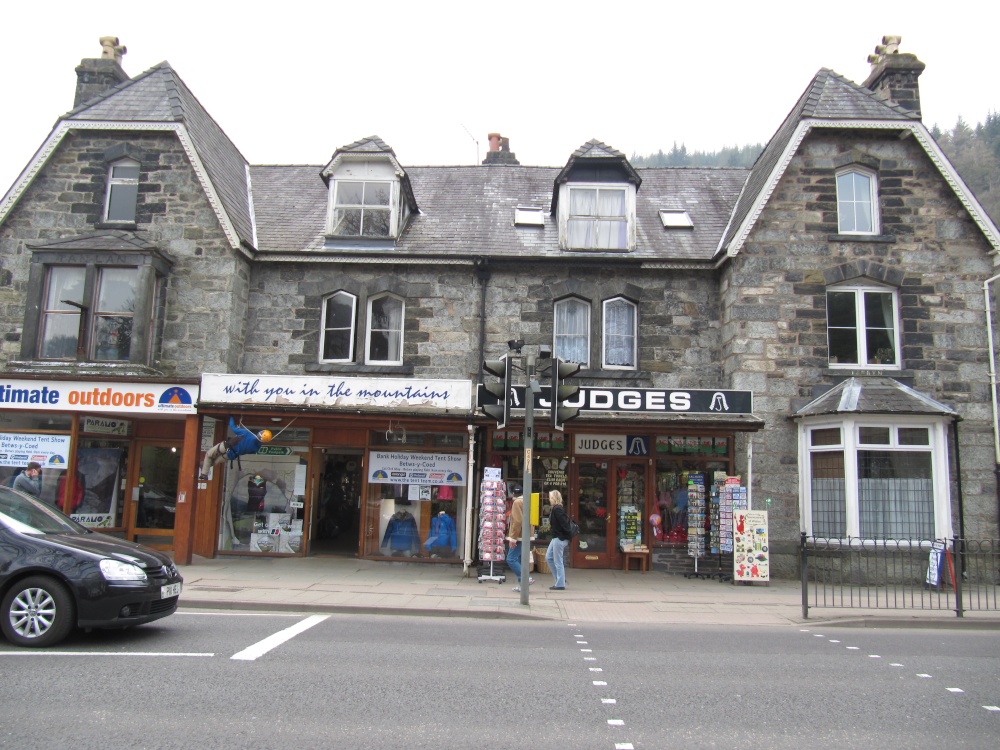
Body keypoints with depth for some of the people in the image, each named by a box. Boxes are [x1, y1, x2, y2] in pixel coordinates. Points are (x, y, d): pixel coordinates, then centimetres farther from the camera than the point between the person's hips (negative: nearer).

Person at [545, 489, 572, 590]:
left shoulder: (557, 509, -18)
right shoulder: (555, 509, 12)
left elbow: (564, 524, -22)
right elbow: (564, 523, 14)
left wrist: (569, 536, -18)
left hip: (560, 538, -10)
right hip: (556, 537, 10)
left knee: (558, 561, -1)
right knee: (548, 557, 16)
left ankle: (560, 584, 8)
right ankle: (560, 579, 22)